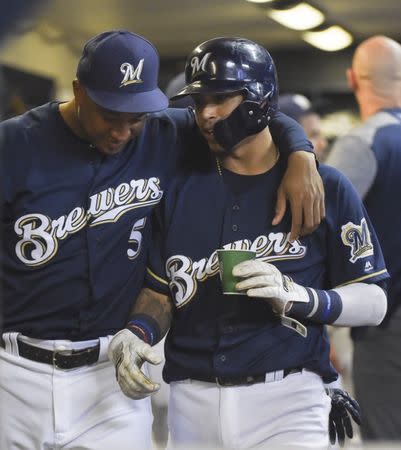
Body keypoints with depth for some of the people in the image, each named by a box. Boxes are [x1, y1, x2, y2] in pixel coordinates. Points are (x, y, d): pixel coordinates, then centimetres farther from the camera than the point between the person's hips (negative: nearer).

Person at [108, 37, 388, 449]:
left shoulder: (325, 188, -1)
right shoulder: (180, 186, 8)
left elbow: (373, 304, -2)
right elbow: (162, 290, 11)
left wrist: (299, 297, -19)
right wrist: (136, 333, -10)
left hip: (287, 399, -3)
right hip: (192, 401, 3)